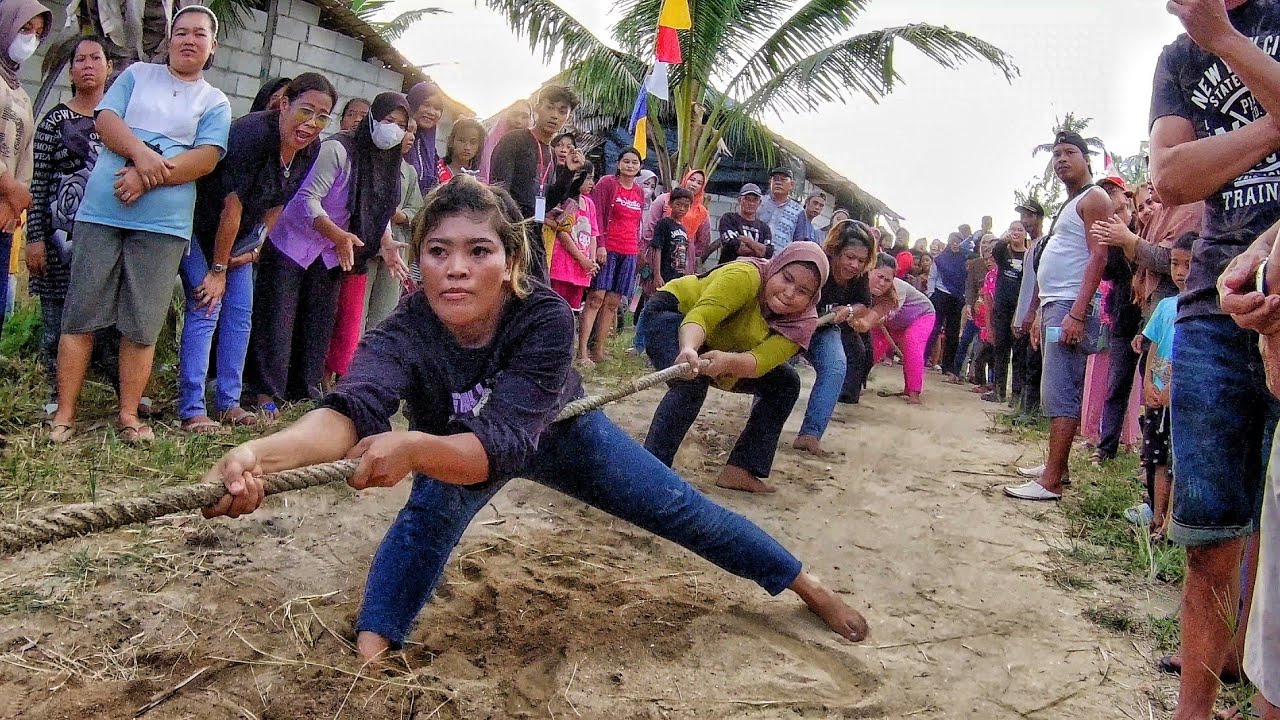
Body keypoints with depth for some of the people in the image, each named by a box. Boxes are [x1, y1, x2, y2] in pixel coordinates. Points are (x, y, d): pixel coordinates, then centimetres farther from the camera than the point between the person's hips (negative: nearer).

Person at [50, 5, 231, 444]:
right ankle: (65, 413, 8)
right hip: (101, 211, 1)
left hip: (163, 225, -1)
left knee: (142, 328, 1)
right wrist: (141, 153, -17)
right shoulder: (137, 74, 15)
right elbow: (106, 119, 2)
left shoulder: (215, 102, 10)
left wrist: (148, 178, -14)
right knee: (80, 317, 1)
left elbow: (207, 158, -4)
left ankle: (129, 414, 11)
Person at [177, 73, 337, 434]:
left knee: (240, 313, 5)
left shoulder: (309, 150, -9)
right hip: (199, 225, -7)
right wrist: (217, 270, -21)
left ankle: (228, 403, 12)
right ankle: (191, 411, -9)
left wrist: (255, 247, -4)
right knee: (206, 308, -13)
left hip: (237, 232, 7)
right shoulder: (253, 133, -31)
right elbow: (232, 206, -27)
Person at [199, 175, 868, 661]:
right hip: (451, 446, 1)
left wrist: (412, 449, -70)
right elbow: (351, 407, -56)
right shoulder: (406, 332, -37)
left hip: (558, 434, 0)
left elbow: (502, 444, -50)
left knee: (682, 510, 9)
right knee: (430, 509, -34)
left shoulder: (545, 316, -41)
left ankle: (810, 585, 30)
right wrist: (262, 453, -76)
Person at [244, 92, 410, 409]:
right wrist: (339, 235, -38)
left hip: (330, 255, 7)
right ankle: (265, 392, 3)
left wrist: (386, 244, -7)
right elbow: (307, 198, -25)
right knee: (278, 320, -4)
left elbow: (377, 213, 11)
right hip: (291, 244, -7)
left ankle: (305, 390, 20)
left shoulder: (388, 164, 3)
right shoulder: (338, 149, -20)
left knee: (320, 323, 10)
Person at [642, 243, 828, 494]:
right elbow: (700, 316, -45)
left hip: (721, 347, 6)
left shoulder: (801, 322, -19)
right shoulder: (747, 275, -33)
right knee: (691, 383, -34)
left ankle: (740, 471, -2)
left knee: (785, 382, -4)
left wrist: (729, 360, -55)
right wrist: (689, 349, -66)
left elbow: (760, 361, -34)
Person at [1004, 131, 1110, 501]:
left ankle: (1051, 481, -13)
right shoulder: (1069, 205, 24)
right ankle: (1056, 465, 20)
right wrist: (1041, 313, 21)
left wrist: (1077, 313, -23)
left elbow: (1098, 256, -15)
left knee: (1060, 393, -12)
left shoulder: (1094, 198, -5)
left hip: (1071, 307, -10)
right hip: (1053, 305, 10)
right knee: (1059, 392, 13)